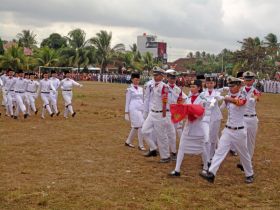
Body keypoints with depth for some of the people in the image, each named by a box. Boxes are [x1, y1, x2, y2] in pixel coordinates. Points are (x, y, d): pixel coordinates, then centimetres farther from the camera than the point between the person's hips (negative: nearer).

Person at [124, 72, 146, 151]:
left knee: (135, 126, 11)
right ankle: (141, 145, -4)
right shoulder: (129, 89, -1)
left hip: (141, 109, 6)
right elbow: (127, 101, 0)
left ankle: (128, 142, 26)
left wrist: (144, 109, 16)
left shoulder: (141, 89, 14)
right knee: (140, 126, -11)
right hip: (134, 109, -6)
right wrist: (126, 112, -2)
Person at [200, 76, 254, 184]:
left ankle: (249, 175, 29)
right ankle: (211, 173, -14)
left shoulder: (242, 96, -13)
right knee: (220, 151, -7)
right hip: (228, 130, 5)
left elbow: (239, 102, -38)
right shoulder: (229, 96, 5)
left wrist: (229, 99, -51)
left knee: (244, 154, 10)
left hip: (239, 131, -5)